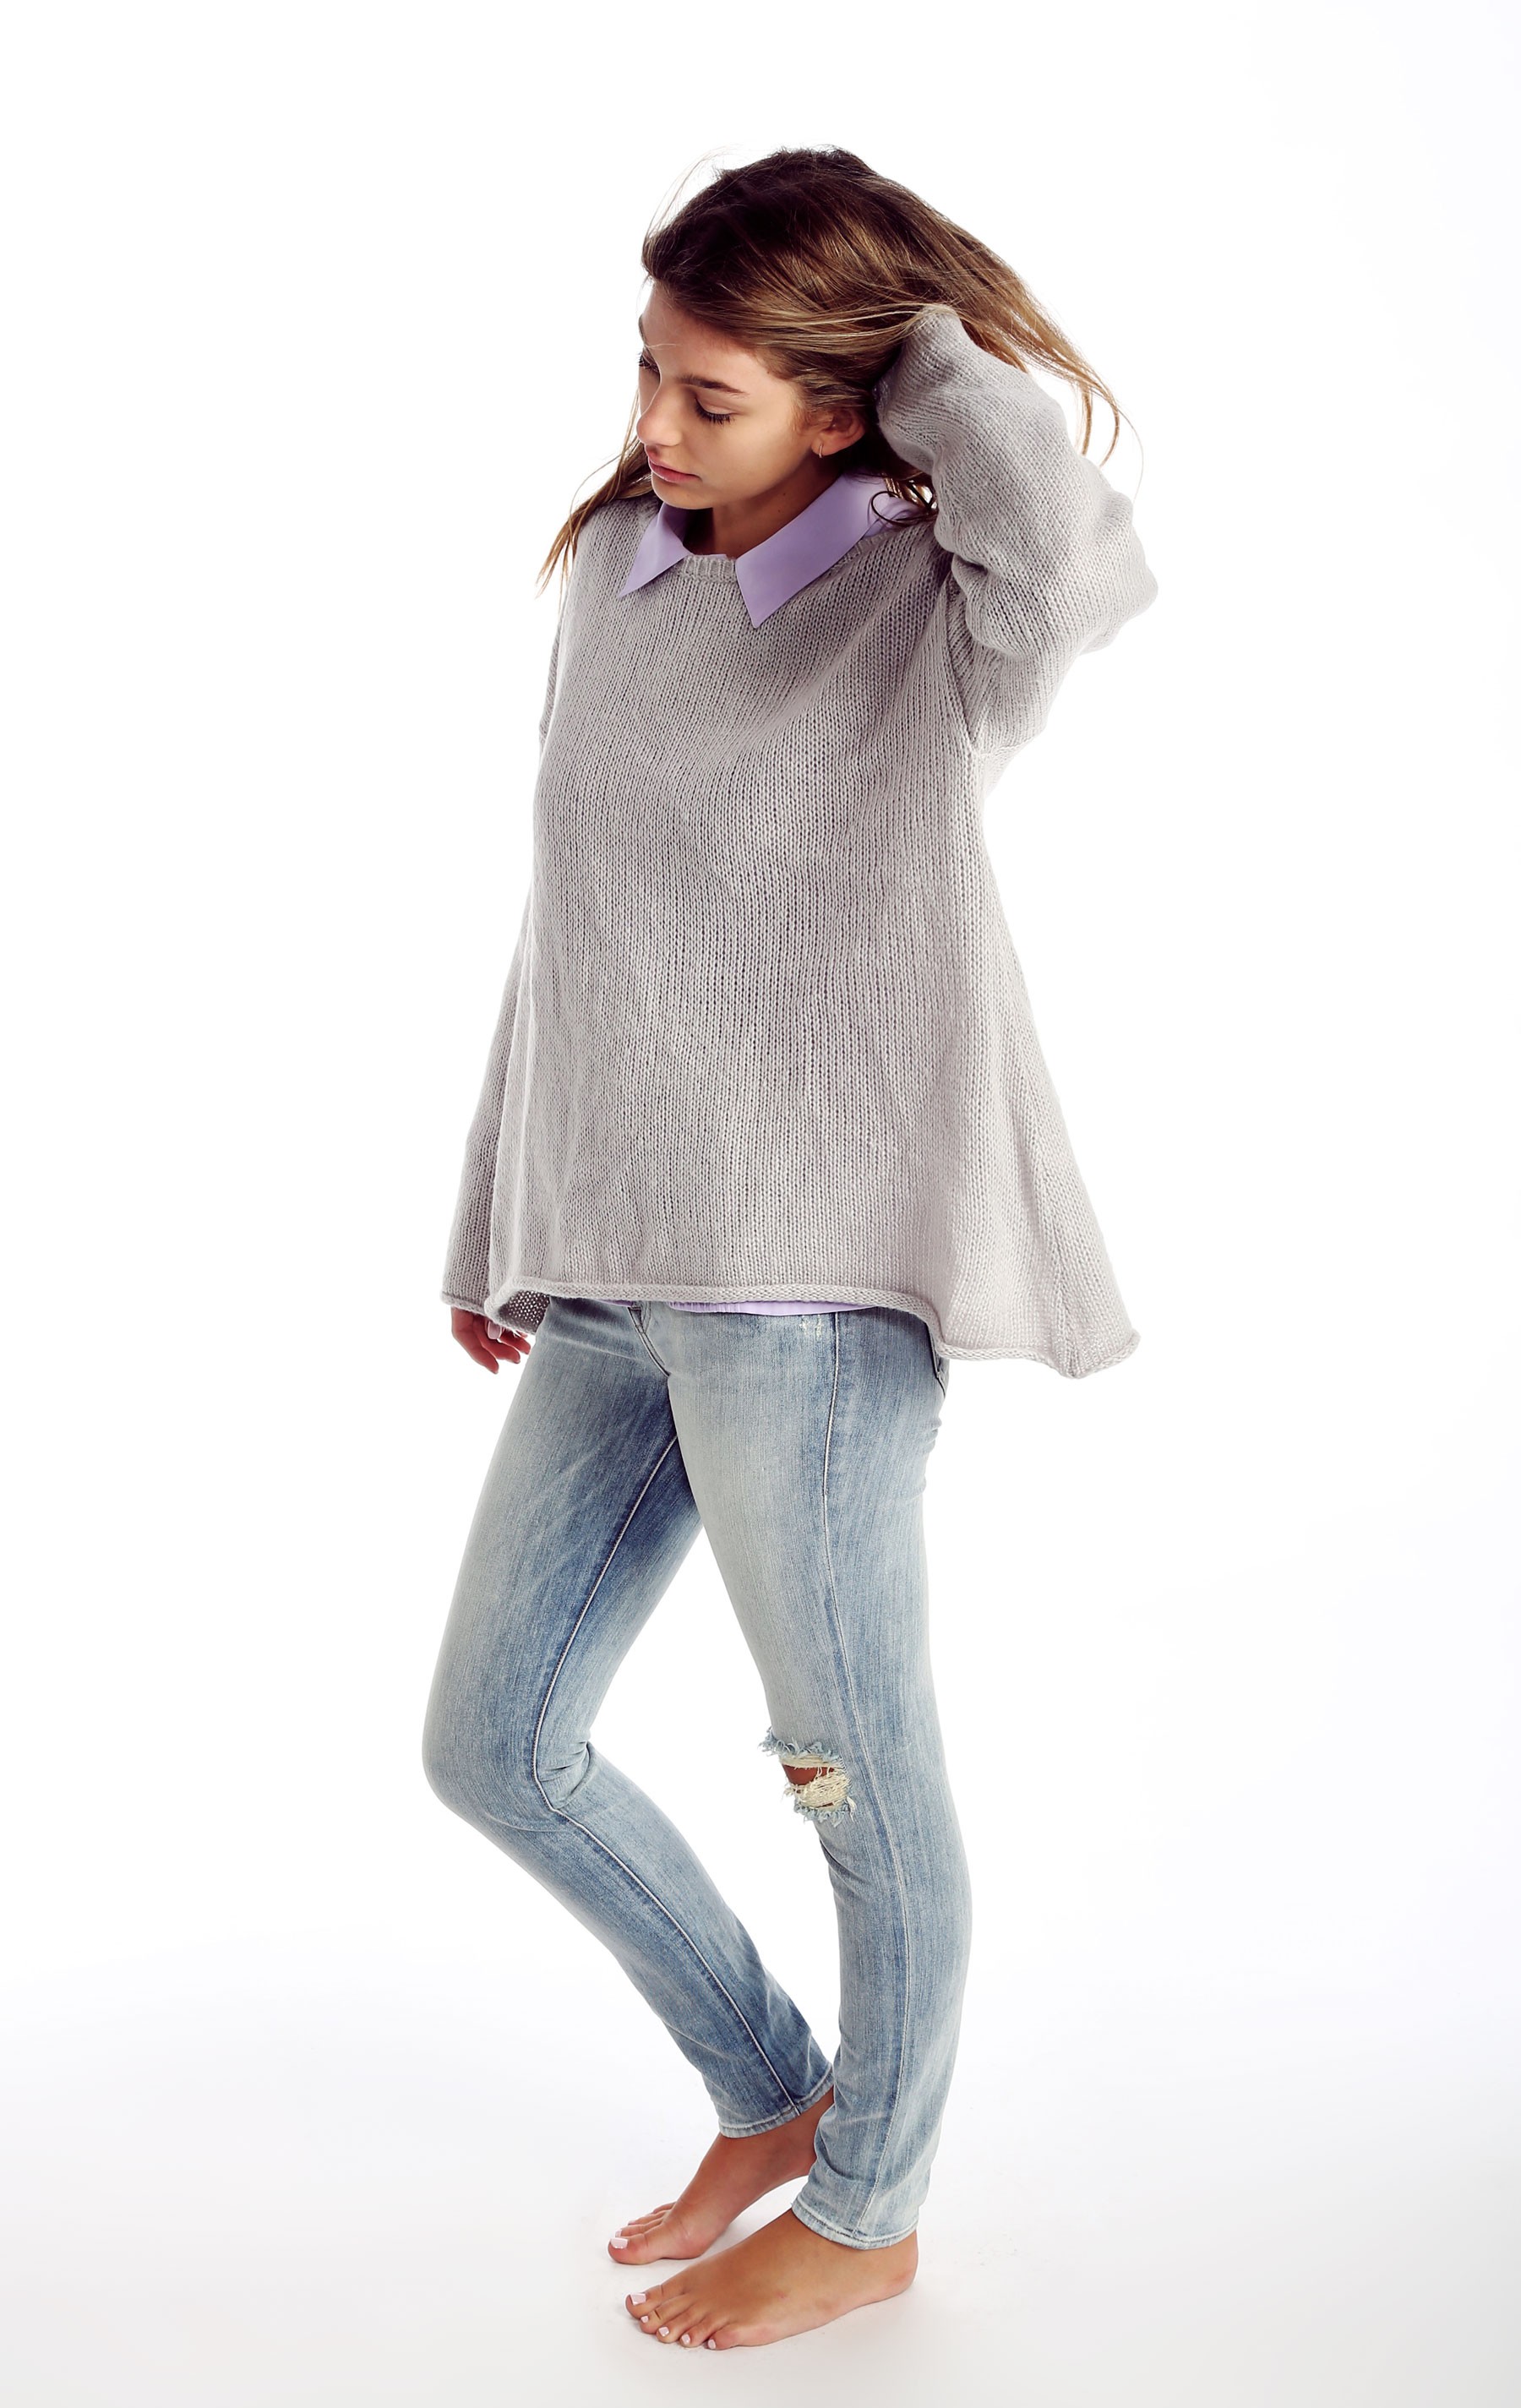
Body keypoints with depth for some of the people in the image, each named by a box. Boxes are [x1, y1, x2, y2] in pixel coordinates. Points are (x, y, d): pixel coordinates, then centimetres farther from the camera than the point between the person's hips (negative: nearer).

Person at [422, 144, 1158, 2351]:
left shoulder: (939, 616, -8)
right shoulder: (614, 571, 11)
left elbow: (1079, 550, -34)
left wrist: (937, 336, -15)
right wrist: (496, 1227, 20)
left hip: (814, 1284, -7)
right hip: (610, 1281, 7)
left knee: (863, 1772, 7)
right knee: (494, 1747, 14)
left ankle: (867, 2211, 33)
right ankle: (772, 2095, 36)